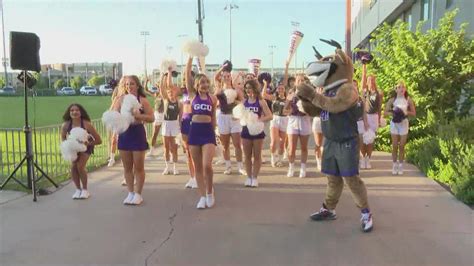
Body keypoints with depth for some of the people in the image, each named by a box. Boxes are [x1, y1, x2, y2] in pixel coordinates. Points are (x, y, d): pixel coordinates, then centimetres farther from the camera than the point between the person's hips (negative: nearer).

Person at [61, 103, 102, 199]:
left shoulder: (86, 124, -31)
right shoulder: (66, 125, -22)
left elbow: (98, 140, -25)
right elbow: (63, 137, -1)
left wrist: (88, 143, -33)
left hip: (86, 146, -3)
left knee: (80, 166, -17)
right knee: (73, 167, -10)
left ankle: (85, 190, 4)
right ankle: (78, 189, 11)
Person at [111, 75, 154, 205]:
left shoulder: (142, 100, -5)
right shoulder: (121, 99, 4)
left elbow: (152, 118, -9)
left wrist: (139, 115, -22)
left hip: (138, 133, -3)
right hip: (124, 133, 4)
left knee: (138, 167, 4)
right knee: (127, 167, 11)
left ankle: (138, 194, 16)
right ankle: (130, 193, 23)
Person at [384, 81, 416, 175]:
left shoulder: (408, 100, 0)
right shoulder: (392, 100, -1)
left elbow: (414, 113, 4)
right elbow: (385, 112, -1)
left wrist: (407, 112, -14)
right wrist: (392, 113, -19)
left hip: (404, 123, 0)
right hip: (394, 123, 0)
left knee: (402, 145, 3)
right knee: (394, 145, 2)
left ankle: (400, 165, 12)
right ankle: (394, 165, 10)